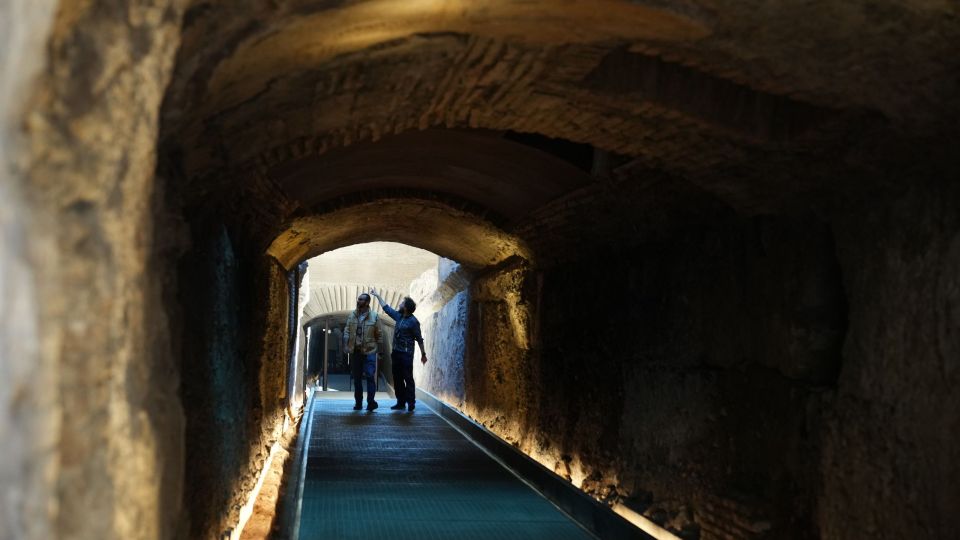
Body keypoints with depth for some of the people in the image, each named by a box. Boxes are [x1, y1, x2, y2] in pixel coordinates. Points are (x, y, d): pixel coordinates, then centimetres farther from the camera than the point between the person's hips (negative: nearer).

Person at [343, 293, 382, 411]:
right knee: (357, 378, 8)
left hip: (369, 351, -4)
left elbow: (378, 334, 2)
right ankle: (358, 403, 16)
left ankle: (371, 401, -8)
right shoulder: (351, 316, 5)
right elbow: (347, 331, 6)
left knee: (370, 376, -12)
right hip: (355, 351, 4)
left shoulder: (374, 316, -3)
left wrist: (378, 347, 0)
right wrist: (346, 344, -7)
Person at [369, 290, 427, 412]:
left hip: (406, 354, -8)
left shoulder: (413, 321, -12)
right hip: (396, 352, 8)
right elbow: (386, 308, 23)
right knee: (397, 379, 9)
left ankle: (411, 403, -4)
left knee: (408, 378, -7)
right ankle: (401, 402, 14)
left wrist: (423, 354, -10)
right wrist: (378, 296, 25)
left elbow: (419, 339, -10)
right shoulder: (399, 316, 10)